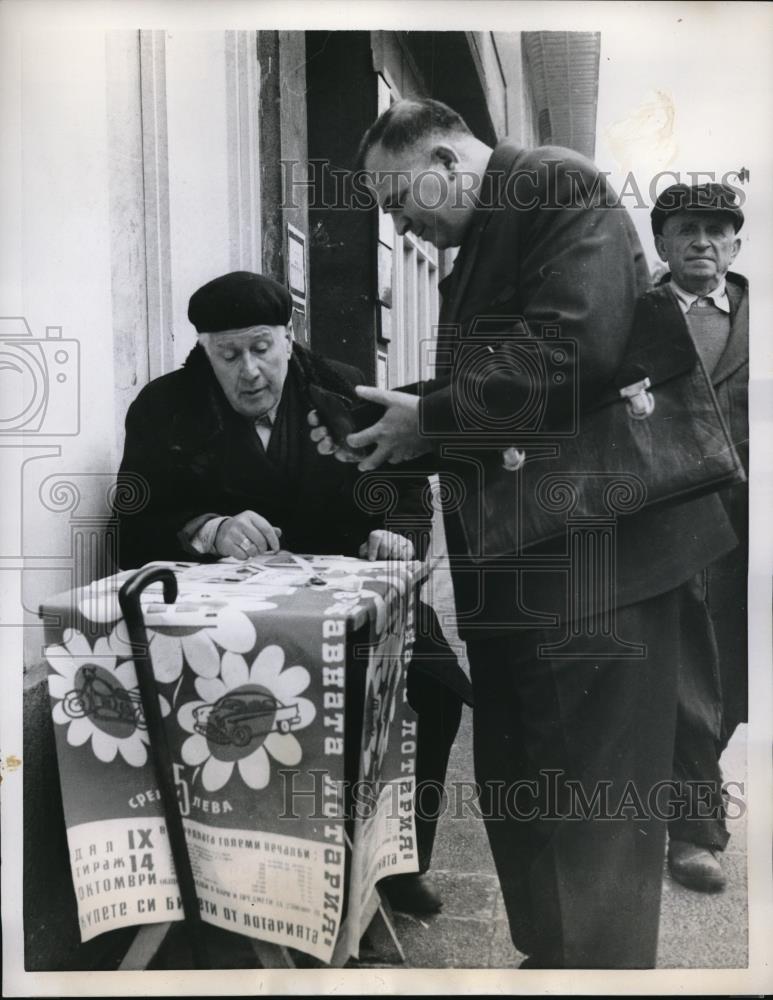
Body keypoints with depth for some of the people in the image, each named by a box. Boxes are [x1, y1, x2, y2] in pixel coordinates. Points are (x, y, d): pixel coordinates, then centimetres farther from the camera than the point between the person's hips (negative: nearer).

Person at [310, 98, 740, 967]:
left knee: (593, 813, 2)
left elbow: (574, 348, -24)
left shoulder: (560, 186, -7)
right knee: (514, 792, 16)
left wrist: (429, 417, -17)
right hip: (517, 563, 9)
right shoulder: (476, 245, 19)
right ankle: (547, 955, 33)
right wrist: (387, 431, 4)